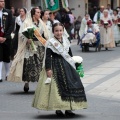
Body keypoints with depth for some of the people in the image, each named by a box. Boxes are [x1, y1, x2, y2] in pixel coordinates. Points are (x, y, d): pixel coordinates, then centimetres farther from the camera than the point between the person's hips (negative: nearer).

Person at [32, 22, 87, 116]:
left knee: (69, 86, 4)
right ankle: (58, 109, 6)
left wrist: (72, 64, 19)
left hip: (67, 66, 6)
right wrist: (48, 69, -18)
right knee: (57, 87, -3)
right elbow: (48, 57, -12)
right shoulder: (50, 42, -9)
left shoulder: (66, 41, 9)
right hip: (56, 66, -6)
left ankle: (68, 108, 12)